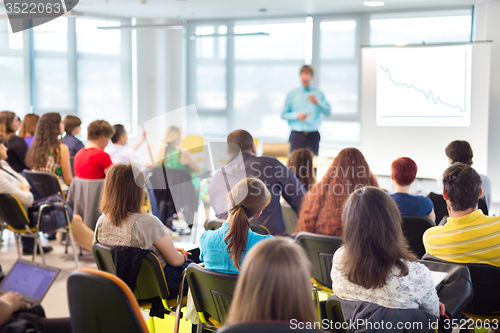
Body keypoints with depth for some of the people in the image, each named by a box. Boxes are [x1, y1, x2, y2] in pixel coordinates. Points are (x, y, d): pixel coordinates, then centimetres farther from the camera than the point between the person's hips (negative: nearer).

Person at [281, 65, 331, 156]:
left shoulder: (318, 94, 9)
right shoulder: (292, 94, 9)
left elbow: (328, 112, 2)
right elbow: (283, 115, 7)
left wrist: (317, 103, -12)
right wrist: (296, 116, -10)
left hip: (313, 135, 0)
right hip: (297, 135, 0)